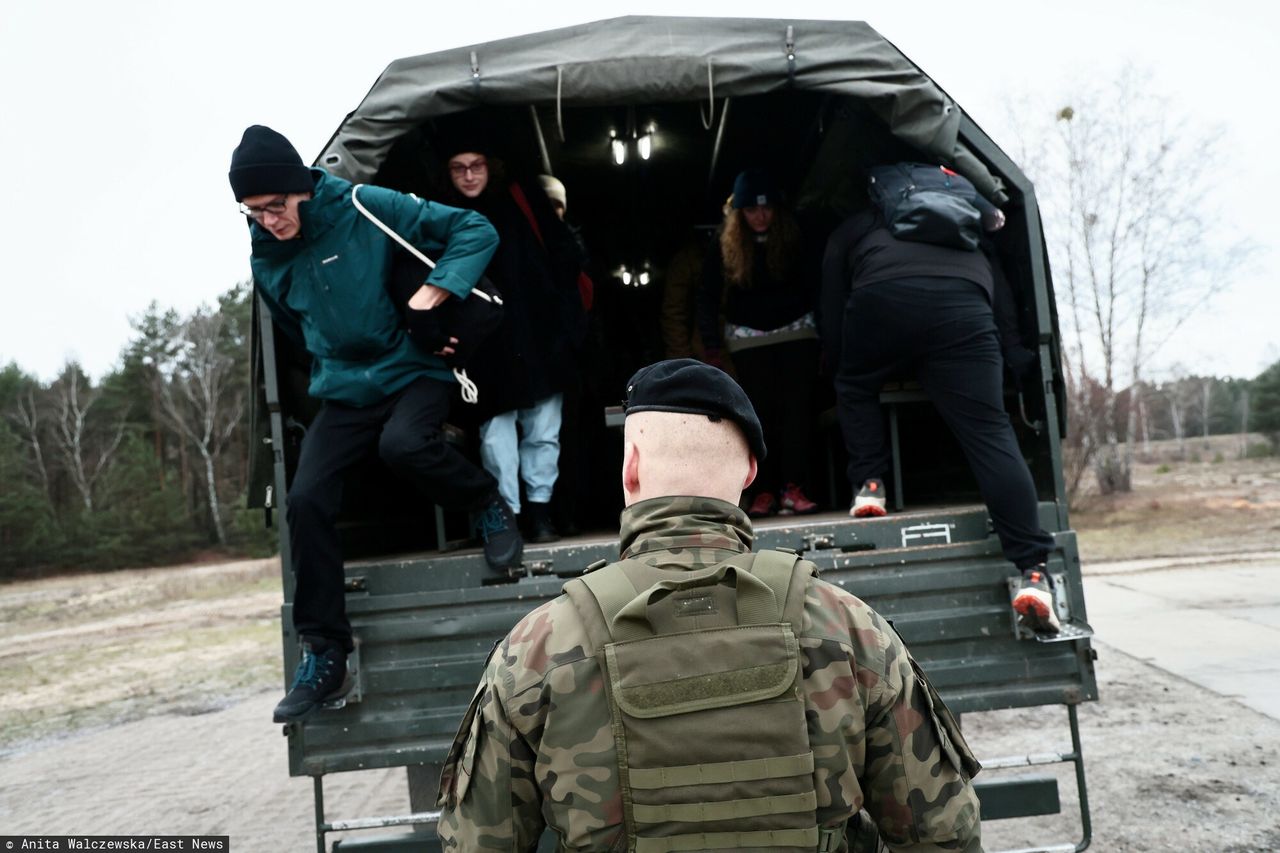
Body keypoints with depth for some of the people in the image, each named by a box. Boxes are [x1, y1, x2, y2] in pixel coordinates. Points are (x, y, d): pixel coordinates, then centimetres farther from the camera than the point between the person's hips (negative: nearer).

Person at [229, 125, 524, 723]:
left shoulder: (368, 209, -11)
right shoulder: (265, 256, 4)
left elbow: (475, 231, -12)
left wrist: (433, 293, -21)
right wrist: (330, 373, 14)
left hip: (413, 371, -4)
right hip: (343, 393, 5)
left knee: (403, 444, -37)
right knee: (306, 501, -13)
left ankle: (489, 507, -4)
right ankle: (323, 656, 0)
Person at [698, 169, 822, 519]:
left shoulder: (795, 240, -4)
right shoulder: (724, 247, -4)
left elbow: (815, 287, -2)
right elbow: (708, 299, -1)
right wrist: (712, 350, -4)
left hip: (797, 330, 0)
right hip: (749, 337, 0)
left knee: (797, 407, -10)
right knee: (762, 412, -5)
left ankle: (793, 489, -11)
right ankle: (765, 492, -4)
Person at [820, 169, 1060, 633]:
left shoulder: (847, 232, 32)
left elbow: (831, 325, 29)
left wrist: (845, 365, 39)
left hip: (882, 297, -1)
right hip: (964, 303, 2)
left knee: (855, 387, 28)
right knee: (989, 431, -2)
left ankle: (869, 486, 15)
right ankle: (1032, 570, -9)